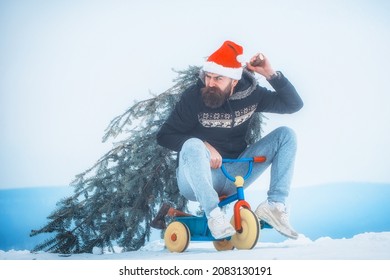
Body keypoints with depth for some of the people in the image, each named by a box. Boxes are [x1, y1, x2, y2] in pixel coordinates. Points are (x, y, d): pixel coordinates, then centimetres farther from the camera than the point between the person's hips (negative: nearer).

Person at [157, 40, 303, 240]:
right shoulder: (193, 97, -13)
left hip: (233, 174, 4)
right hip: (197, 179, -4)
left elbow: (294, 104, 1)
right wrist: (203, 145, -24)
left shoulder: (250, 93, -2)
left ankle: (275, 204, -17)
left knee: (285, 134, -7)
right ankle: (214, 214, -31)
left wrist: (271, 74, -14)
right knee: (193, 146, -39)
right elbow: (164, 136, -10)